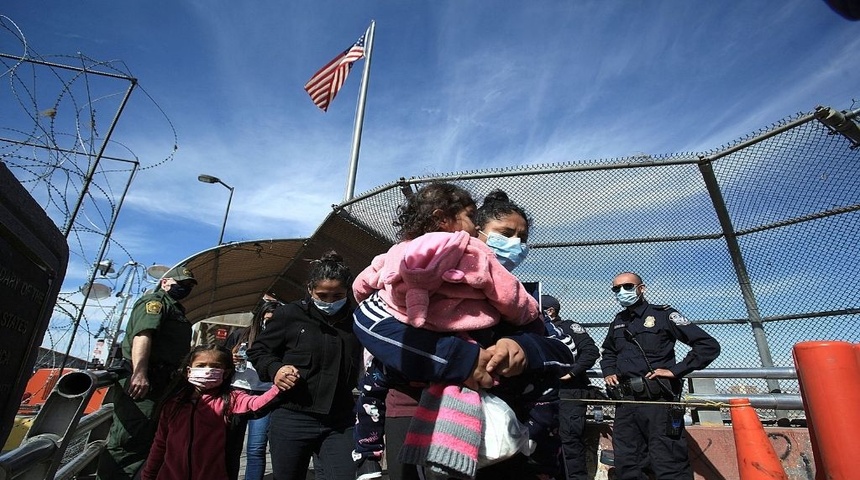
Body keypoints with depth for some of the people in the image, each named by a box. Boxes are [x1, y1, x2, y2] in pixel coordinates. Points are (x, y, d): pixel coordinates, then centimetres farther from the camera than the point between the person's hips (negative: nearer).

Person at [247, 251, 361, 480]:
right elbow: (257, 350, 5)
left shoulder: (355, 320, 0)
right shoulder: (290, 314, -6)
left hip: (339, 423, 1)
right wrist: (275, 369, -13)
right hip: (291, 419, 0)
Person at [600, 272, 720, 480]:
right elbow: (608, 352, 36)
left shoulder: (663, 314, 0)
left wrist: (675, 370, -10)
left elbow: (709, 346, -4)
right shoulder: (617, 322, 17)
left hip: (658, 401, -6)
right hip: (625, 403, 6)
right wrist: (609, 371, 16)